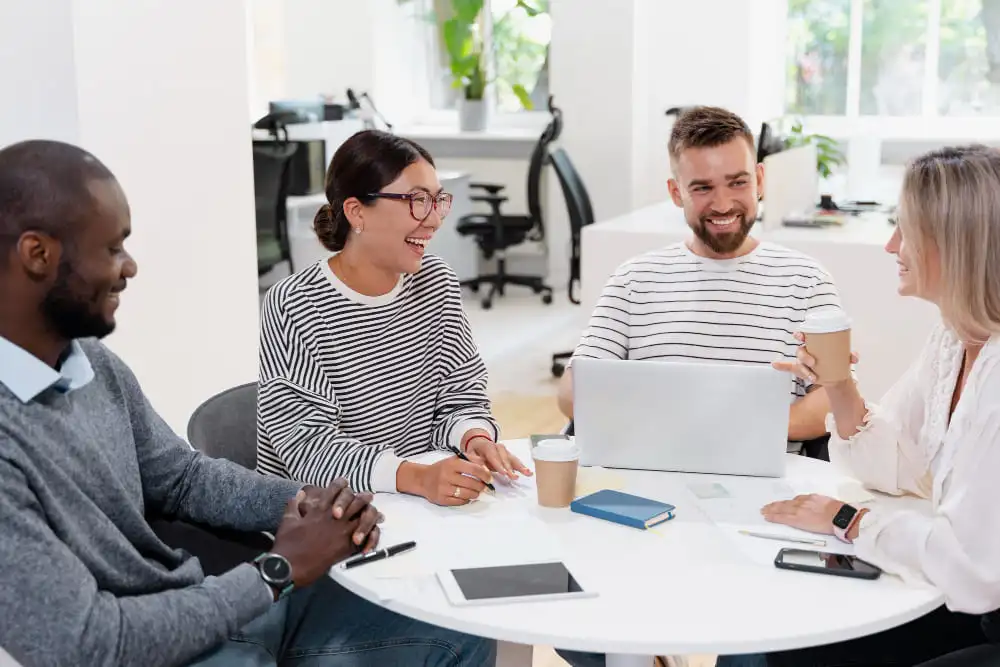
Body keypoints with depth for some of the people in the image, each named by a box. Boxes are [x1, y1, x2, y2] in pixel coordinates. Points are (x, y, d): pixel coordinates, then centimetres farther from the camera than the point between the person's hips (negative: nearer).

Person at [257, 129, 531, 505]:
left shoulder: (437, 282, 4)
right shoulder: (295, 306, -14)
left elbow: (461, 395, 6)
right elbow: (309, 445, -19)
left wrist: (476, 439, -16)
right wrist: (416, 477, -33)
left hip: (418, 506, 5)